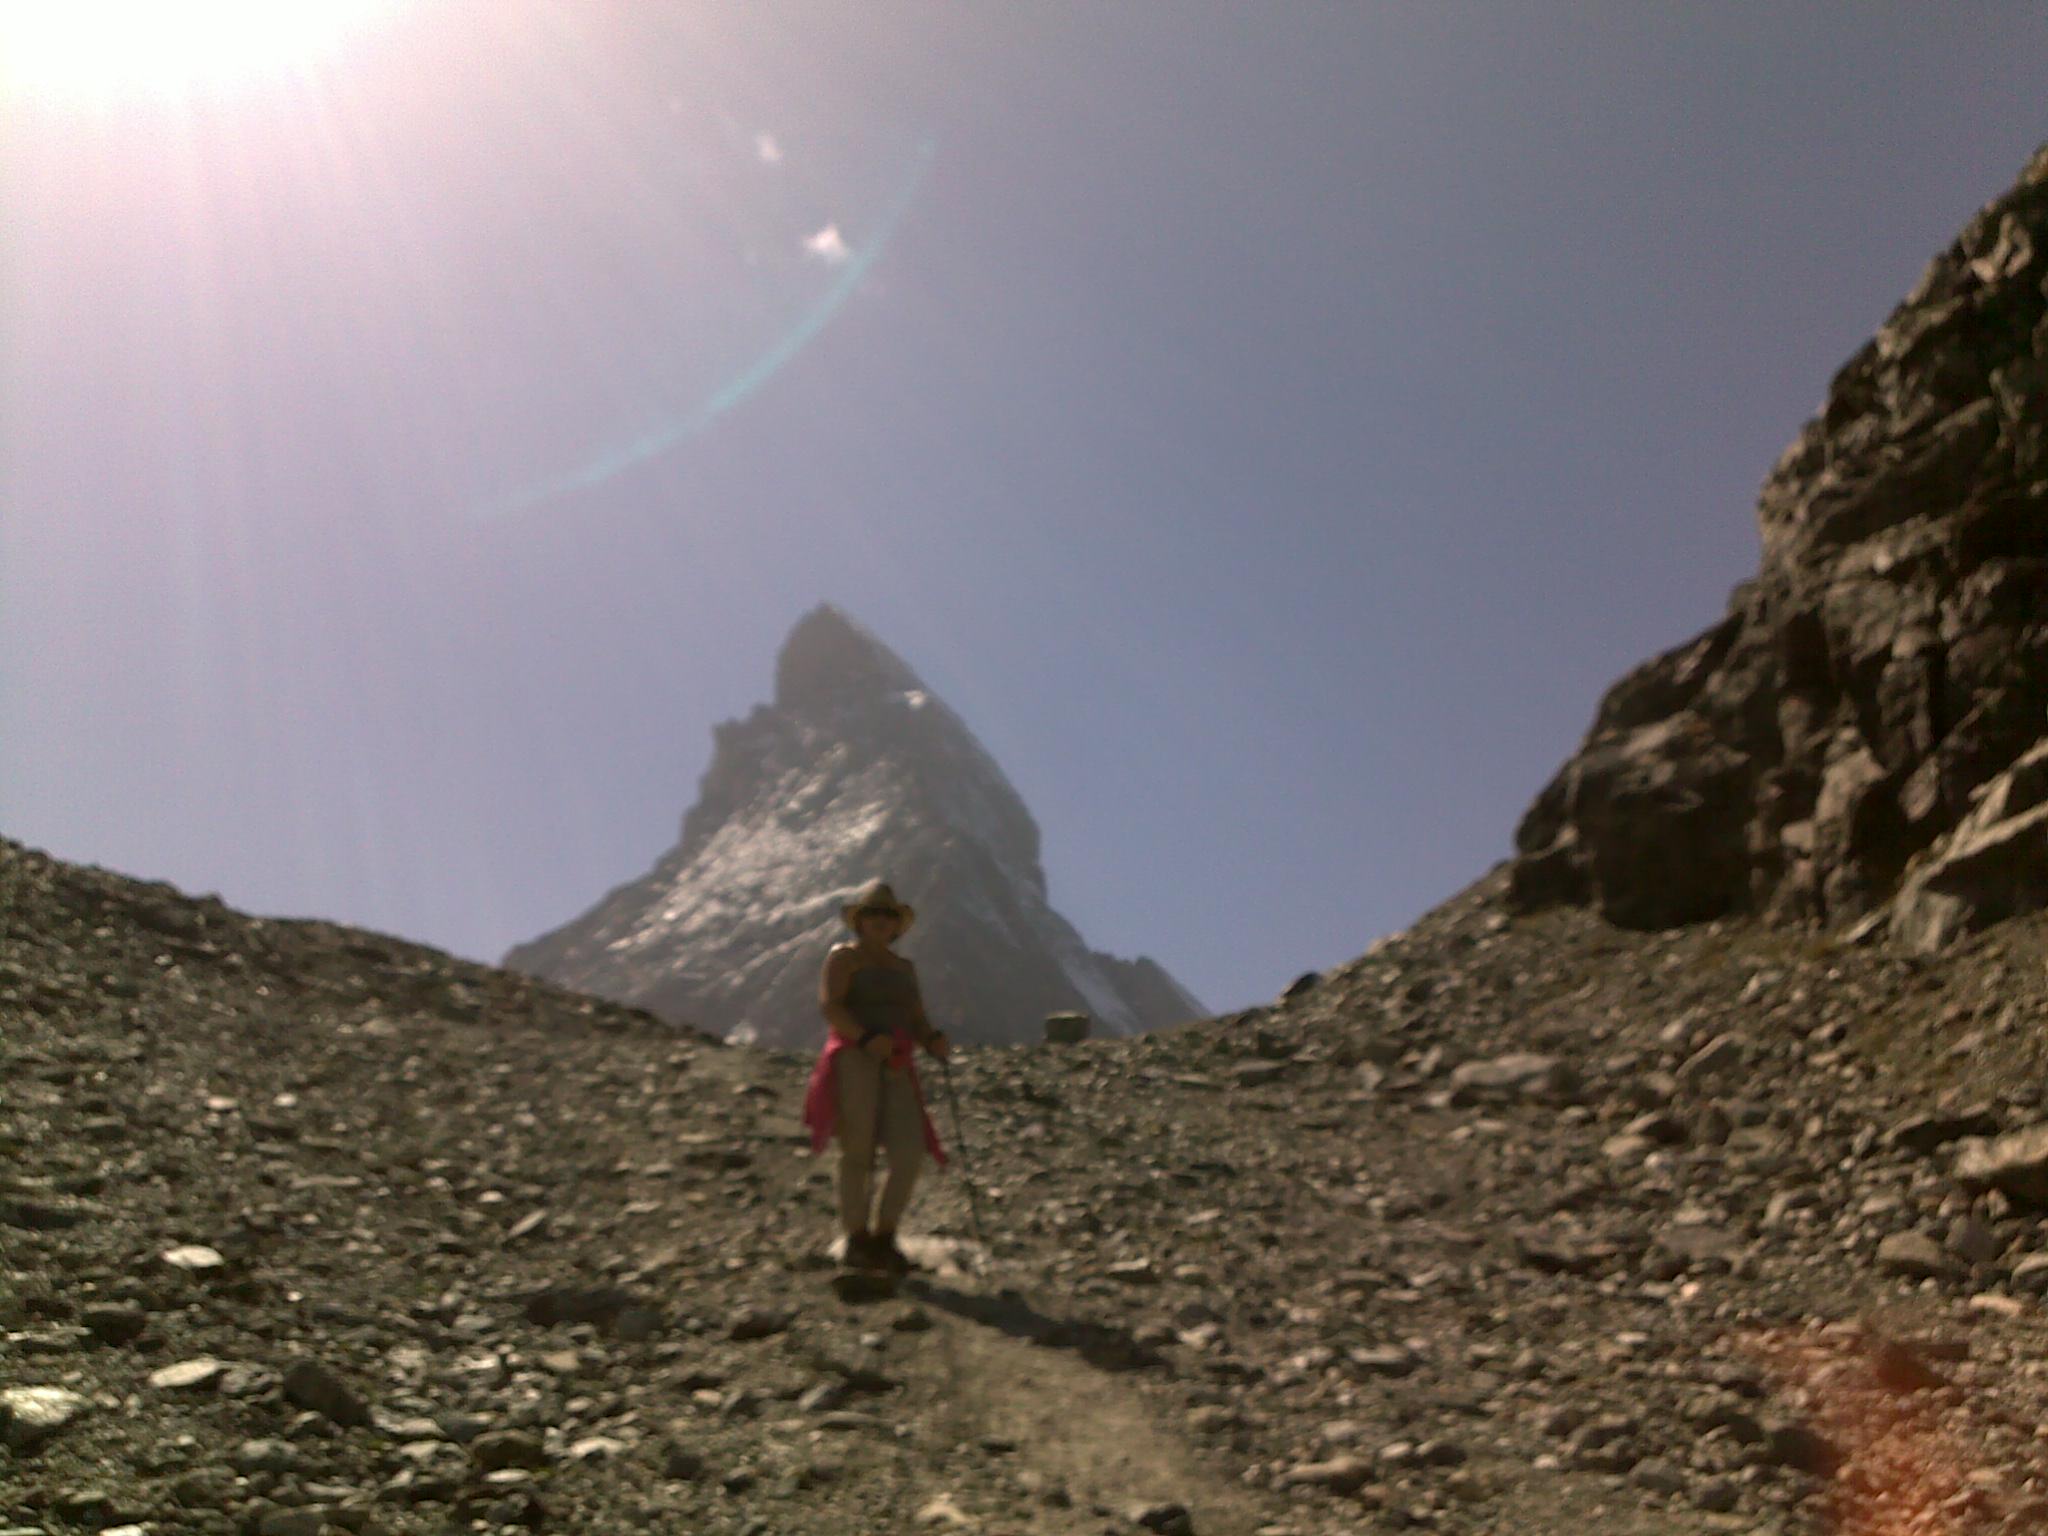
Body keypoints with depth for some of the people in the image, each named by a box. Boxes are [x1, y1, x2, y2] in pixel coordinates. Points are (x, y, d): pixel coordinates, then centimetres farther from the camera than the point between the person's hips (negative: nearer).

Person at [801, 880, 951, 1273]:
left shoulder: (904, 968, 21)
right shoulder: (843, 956, 3)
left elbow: (918, 1024, 17)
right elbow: (829, 1006, -12)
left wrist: (935, 1041, -6)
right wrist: (867, 1038, -26)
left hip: (894, 1071, 5)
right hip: (852, 1060, -5)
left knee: (910, 1156, -9)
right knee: (858, 1153, -10)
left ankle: (884, 1240, 4)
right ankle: (857, 1242, 3)